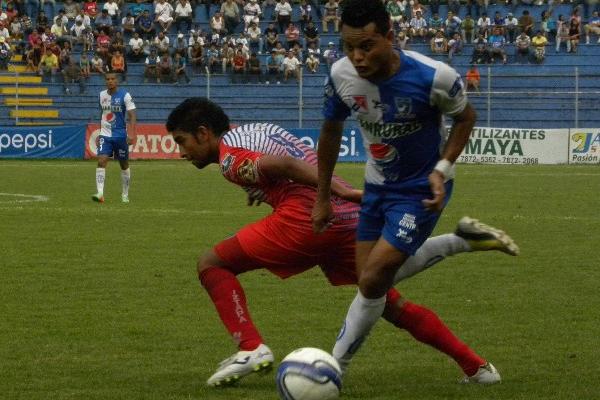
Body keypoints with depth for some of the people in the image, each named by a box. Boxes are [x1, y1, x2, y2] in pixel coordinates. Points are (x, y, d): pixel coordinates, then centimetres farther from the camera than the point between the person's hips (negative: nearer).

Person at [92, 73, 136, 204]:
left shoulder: (125, 95, -9)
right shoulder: (102, 95, 6)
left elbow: (132, 116, -14)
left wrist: (131, 133, -25)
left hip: (120, 135, -3)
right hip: (105, 135, 3)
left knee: (124, 165, 9)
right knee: (101, 161, -15)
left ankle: (125, 195, 24)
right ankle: (100, 193, -22)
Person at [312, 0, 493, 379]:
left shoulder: (433, 77, -29)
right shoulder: (342, 75, -16)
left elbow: (466, 117, -7)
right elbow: (331, 130, 4)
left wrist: (443, 169, -19)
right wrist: (323, 198, 9)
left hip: (422, 191, -6)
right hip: (377, 186, 6)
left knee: (373, 281, -13)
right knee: (372, 284, 3)